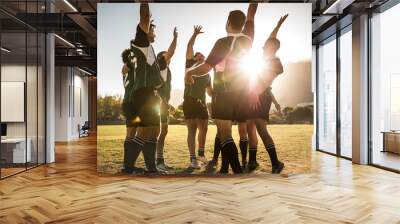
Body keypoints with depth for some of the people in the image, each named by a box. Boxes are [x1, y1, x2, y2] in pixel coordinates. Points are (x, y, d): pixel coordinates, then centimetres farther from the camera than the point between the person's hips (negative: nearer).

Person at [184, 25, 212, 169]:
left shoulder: (207, 74, 22)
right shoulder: (190, 65, 9)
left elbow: (210, 92, 25)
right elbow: (189, 47, -2)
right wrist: (195, 34, -1)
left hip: (201, 103, 5)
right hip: (189, 102, -5)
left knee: (203, 128, 6)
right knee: (192, 130, -6)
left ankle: (201, 153, 25)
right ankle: (193, 159, -6)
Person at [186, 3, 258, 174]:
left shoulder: (224, 42, -12)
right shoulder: (247, 39, 3)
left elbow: (205, 67, -12)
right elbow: (250, 15, 19)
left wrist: (189, 73, 3)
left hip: (224, 93, -6)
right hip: (241, 93, 6)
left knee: (225, 135, -6)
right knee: (225, 132, 17)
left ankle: (238, 171, -15)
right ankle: (224, 168, 24)